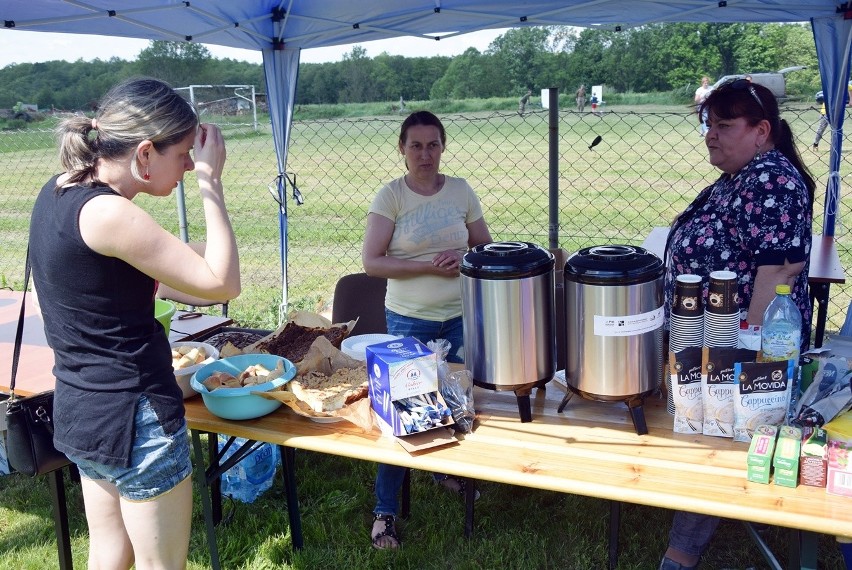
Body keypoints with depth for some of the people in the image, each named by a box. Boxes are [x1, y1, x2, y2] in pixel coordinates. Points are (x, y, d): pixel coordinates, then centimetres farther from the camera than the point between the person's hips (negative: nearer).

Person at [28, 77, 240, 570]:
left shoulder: (59, 192, 2)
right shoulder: (108, 214, -26)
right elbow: (223, 282, -22)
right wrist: (211, 182, -17)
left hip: (81, 408, 9)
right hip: (133, 417, -9)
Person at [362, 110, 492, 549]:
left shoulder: (461, 190, 3)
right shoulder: (390, 195, -8)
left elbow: (486, 246, 9)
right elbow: (371, 261, -13)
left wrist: (464, 257, -13)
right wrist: (429, 266, -21)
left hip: (461, 316, 4)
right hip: (409, 320, -3)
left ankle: (447, 471, 45)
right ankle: (385, 511, 16)